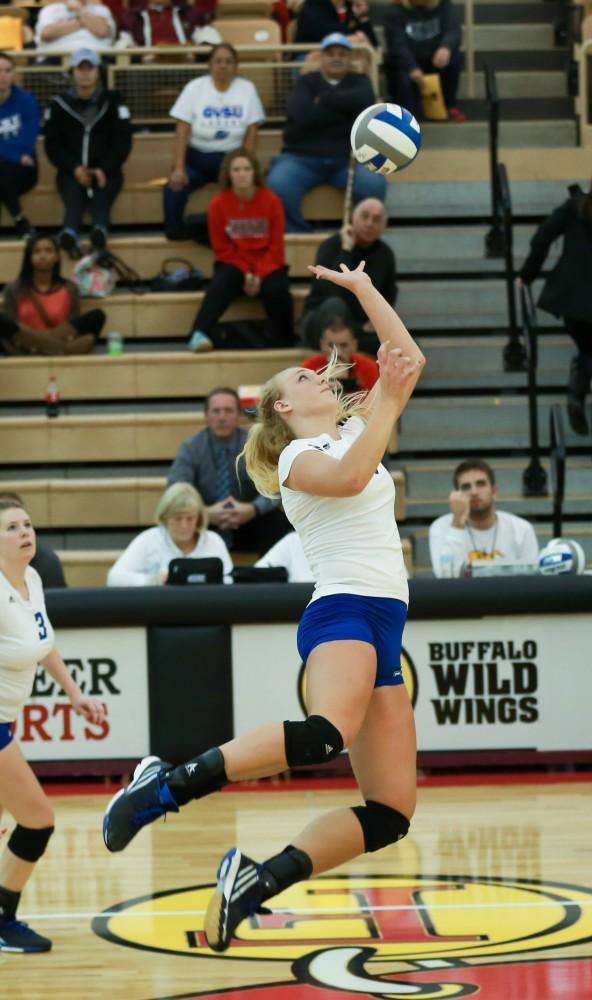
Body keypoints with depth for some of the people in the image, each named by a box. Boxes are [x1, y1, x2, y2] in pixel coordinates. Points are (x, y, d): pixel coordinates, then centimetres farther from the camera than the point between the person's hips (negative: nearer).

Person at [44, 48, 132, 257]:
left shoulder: (113, 102, 11)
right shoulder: (59, 105, 12)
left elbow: (123, 141, 3)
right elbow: (52, 145, 5)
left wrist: (105, 169, -13)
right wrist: (74, 168, -12)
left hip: (106, 170, 0)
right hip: (71, 170, 0)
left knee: (101, 196, -32)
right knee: (73, 194, -33)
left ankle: (100, 230, -64)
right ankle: (69, 233, -63)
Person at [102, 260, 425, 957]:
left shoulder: (356, 428, 23)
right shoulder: (295, 458, 3)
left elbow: (407, 358, 23)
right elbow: (349, 478, -18)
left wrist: (364, 289, 21)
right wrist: (387, 399, -13)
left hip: (382, 628, 8)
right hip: (342, 611, -8)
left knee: (390, 815, -4)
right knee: (325, 733, -39)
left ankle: (256, 880, -3)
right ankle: (167, 785, -30)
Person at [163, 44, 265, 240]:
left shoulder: (247, 89, 1)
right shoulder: (195, 87, -2)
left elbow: (252, 132, 0)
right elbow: (182, 130, -6)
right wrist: (179, 168, -18)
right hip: (197, 157, 0)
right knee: (176, 185, -27)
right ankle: (174, 232, -13)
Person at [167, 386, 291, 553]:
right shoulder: (191, 448, -8)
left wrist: (253, 510, -36)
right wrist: (205, 513, -37)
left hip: (248, 529, 1)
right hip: (205, 527, -1)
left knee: (276, 520, -28)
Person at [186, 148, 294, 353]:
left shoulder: (271, 200, -5)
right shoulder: (218, 203, -6)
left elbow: (276, 246, -3)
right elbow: (221, 248, -2)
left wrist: (260, 274, -17)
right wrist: (245, 273, -15)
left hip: (267, 266, 0)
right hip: (234, 265, 0)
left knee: (277, 290, -31)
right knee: (222, 282, -33)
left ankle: (284, 342, -12)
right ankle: (200, 334, -48)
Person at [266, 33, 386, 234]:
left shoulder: (359, 81, 16)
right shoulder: (306, 82, 11)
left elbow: (364, 100, -11)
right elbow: (302, 114, -11)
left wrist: (324, 99, -6)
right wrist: (345, 107, -4)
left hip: (348, 158, 1)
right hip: (303, 157, -1)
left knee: (374, 184, -29)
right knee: (277, 184, -31)